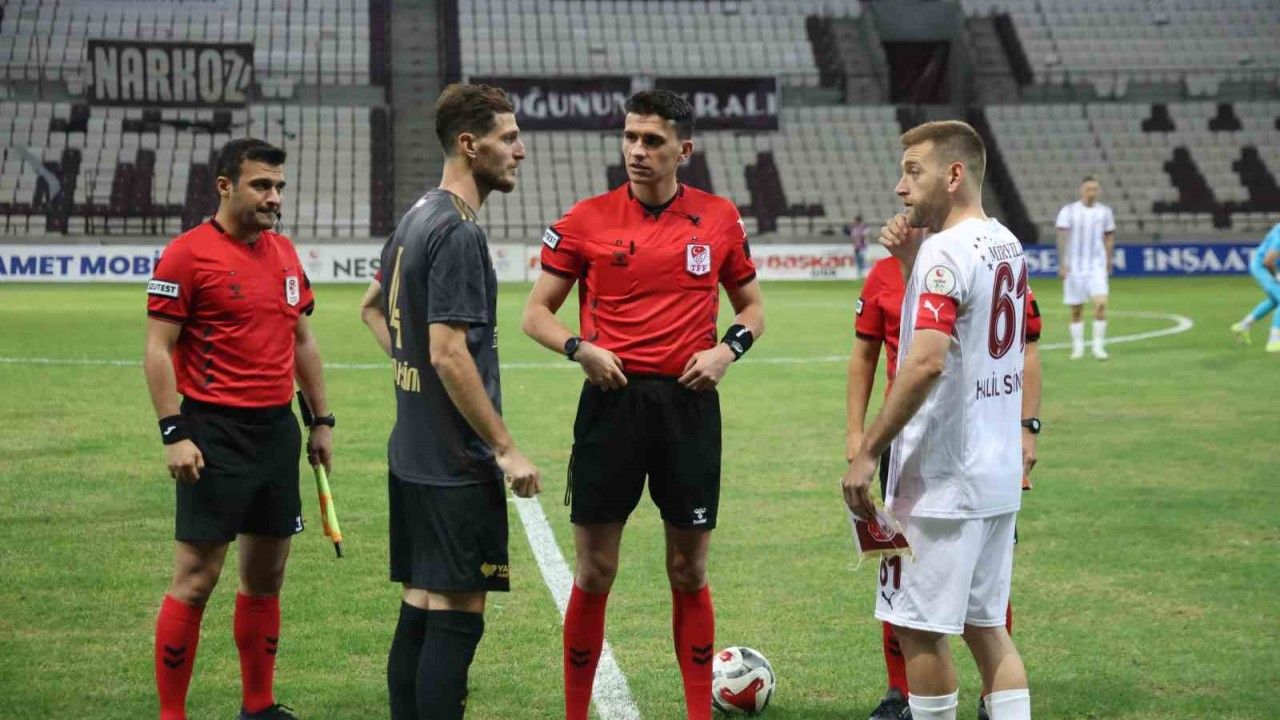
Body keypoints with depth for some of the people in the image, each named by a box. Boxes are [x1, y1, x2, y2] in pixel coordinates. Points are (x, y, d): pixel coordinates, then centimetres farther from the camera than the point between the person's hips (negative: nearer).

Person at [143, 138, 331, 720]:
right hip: (215, 433, -7)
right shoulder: (187, 254, -8)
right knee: (196, 578, -5)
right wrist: (173, 433, -16)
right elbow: (157, 349, -10)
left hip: (278, 431, 7)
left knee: (267, 574, 12)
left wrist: (321, 420, 18)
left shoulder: (284, 253, 12)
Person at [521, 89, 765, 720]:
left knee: (690, 572, 8)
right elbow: (537, 313, 6)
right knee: (594, 572, 3)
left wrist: (728, 348, -3)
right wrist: (580, 349, -12)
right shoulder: (586, 220, 0)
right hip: (612, 399, -1)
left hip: (689, 403, 1)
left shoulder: (719, 218, 5)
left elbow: (751, 306, 17)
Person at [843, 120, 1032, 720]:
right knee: (985, 624, 14)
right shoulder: (1008, 245, 12)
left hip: (941, 478, -9)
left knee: (917, 626, 1)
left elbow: (927, 361, -25)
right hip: (998, 474, 9)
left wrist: (868, 452, -21)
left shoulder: (945, 251, -16)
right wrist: (911, 262, 9)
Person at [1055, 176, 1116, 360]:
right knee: (1076, 310, 4)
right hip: (1074, 267, -1)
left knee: (1101, 304, -15)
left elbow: (1109, 239, 14)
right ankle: (1078, 347, 15)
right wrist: (1062, 264, -11)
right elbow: (1062, 238, -4)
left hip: (1097, 266, 1)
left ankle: (1098, 345, -7)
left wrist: (1109, 264, 11)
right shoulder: (1068, 211, -2)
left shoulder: (1105, 212, 6)